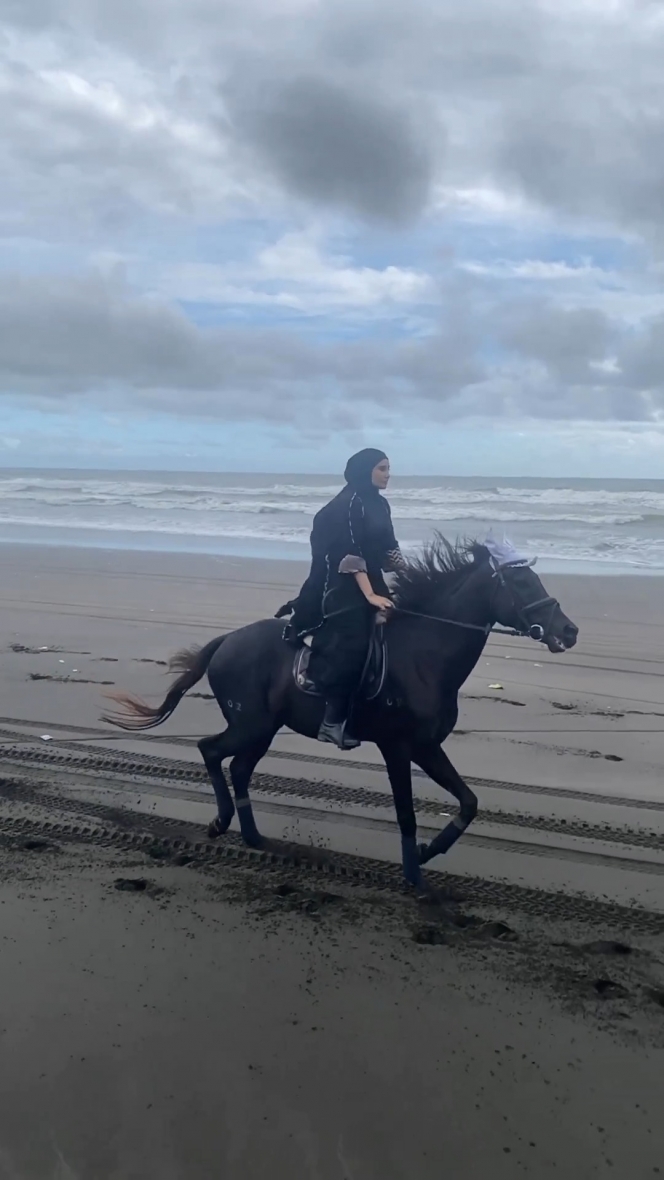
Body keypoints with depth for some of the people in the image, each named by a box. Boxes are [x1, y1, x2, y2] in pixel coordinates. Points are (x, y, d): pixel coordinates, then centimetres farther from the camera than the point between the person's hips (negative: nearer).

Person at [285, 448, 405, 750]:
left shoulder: (379, 504, 12)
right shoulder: (349, 503, -14)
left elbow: (388, 550, 14)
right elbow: (351, 555, -21)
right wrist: (370, 595, -26)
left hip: (371, 587, 9)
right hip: (343, 592, -9)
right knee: (352, 648, -17)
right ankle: (333, 721, -11)